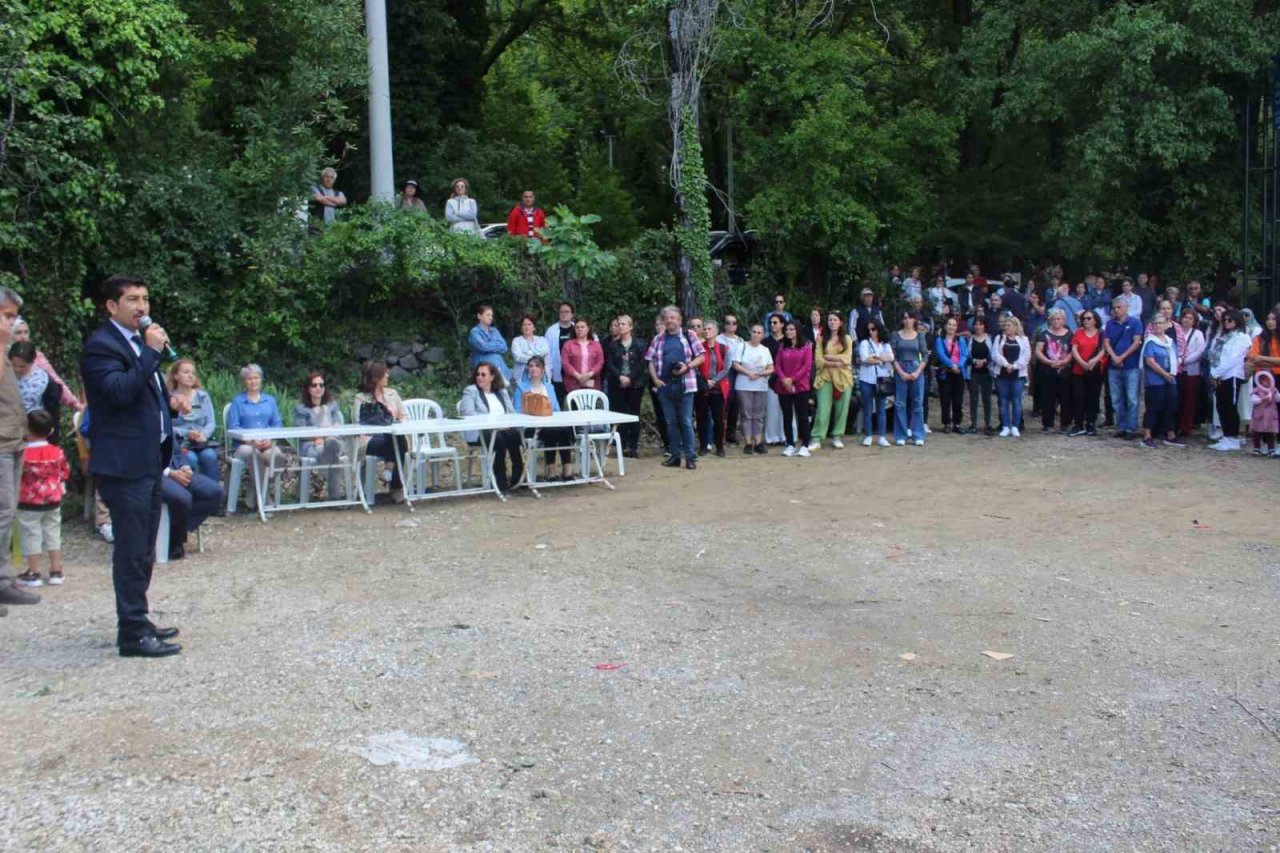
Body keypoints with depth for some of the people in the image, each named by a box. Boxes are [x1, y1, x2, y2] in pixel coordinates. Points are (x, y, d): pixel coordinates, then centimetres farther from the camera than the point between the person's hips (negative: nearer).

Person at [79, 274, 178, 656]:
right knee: (131, 551, -6)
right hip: (124, 464, -9)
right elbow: (121, 391, -27)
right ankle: (132, 634, 0)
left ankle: (137, 622, 24)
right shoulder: (101, 345, -12)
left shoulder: (139, 340, 16)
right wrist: (151, 351, -23)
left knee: (143, 551, 15)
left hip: (148, 461, 9)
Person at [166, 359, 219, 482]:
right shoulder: (169, 398, 3)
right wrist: (186, 433, -17)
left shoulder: (203, 396, 15)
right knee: (190, 458, -33)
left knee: (209, 456, -29)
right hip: (179, 442, -2)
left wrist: (203, 434, -12)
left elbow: (211, 423, 8)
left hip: (202, 440, 2)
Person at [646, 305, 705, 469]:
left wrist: (687, 366, -13)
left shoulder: (689, 336, 4)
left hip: (684, 384, -3)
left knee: (686, 422, -3)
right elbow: (651, 361, 11)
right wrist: (655, 379, -2)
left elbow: (701, 356, 2)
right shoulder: (658, 339, 12)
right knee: (670, 422, 8)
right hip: (665, 385, 3)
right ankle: (674, 456, 16)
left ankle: (691, 457, 3)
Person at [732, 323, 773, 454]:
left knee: (759, 415, 3)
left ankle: (758, 443, 5)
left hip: (761, 386, 2)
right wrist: (748, 373, -12)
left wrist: (760, 374, -9)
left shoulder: (765, 350, 11)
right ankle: (748, 443, -1)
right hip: (744, 386, -2)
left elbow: (771, 369, 8)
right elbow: (735, 365, -3)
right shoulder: (743, 346, 3)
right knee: (746, 415, -3)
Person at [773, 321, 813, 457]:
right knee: (787, 416, 5)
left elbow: (807, 365, -6)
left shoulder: (806, 346, 2)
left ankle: (804, 446, 1)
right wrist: (784, 380, -11)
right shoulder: (782, 347, 13)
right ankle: (790, 445, 10)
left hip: (800, 386, -4)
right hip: (783, 387, 4)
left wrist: (793, 379, -12)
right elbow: (777, 365, 5)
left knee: (802, 415, -3)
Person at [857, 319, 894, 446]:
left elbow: (891, 357, -6)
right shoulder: (864, 343, 6)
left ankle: (881, 436, 6)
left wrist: (874, 356, -12)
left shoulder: (886, 345, 13)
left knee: (881, 408, 3)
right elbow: (864, 358, -11)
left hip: (882, 379, 2)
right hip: (867, 379, -2)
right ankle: (868, 436, 6)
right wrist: (881, 360, -4)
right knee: (867, 408, 0)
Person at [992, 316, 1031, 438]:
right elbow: (995, 354, -4)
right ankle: (1005, 427, 8)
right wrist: (1006, 364, -16)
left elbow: (1026, 356, -4)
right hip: (1002, 374, 1)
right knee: (1003, 401, 2)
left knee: (1016, 401, 0)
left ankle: (1015, 427, 7)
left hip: (1018, 374, -1)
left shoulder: (1023, 339, 7)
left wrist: (1014, 366, -15)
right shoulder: (999, 338, 9)